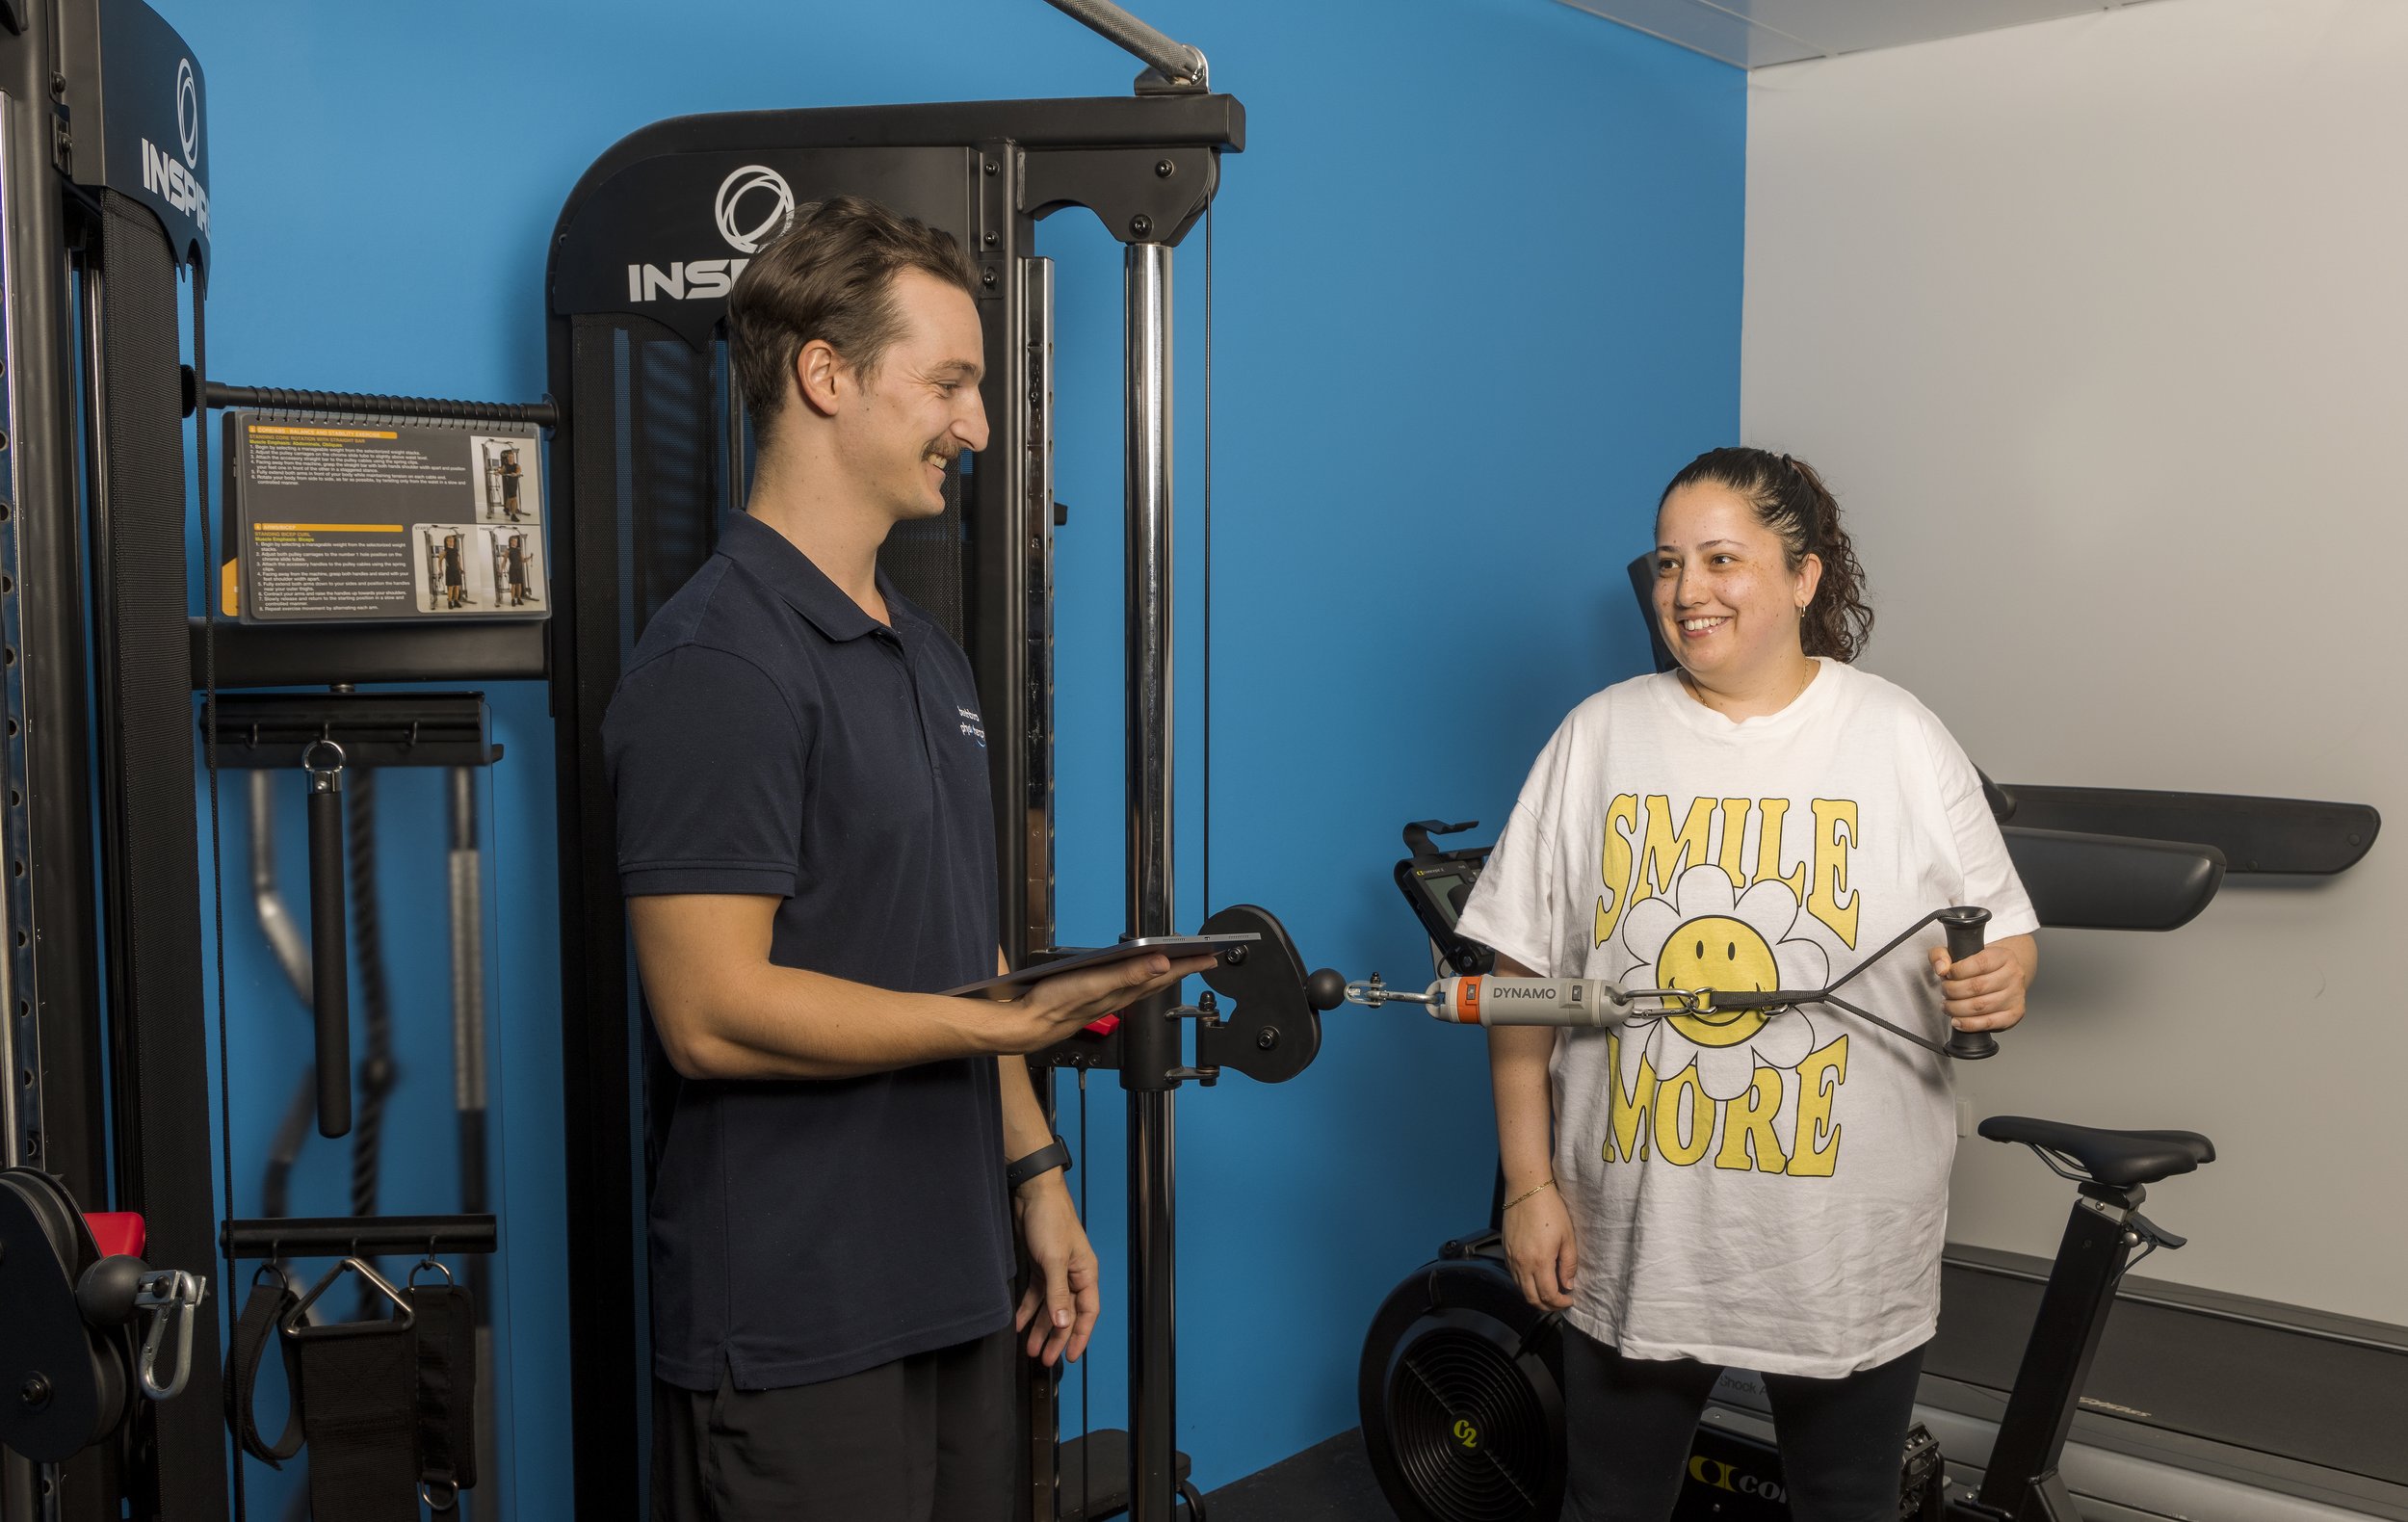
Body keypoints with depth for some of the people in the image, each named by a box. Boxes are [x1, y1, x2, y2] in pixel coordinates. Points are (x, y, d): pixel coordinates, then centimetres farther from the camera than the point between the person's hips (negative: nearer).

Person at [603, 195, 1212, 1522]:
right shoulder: (717, 664, -17)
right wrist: (1019, 1021, -23)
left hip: (954, 1291, 9)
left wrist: (1035, 1174, 14)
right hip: (793, 1327, -8)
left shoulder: (928, 657, 13)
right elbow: (713, 1014, -22)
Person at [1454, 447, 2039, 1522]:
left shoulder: (1901, 740, -2)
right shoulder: (1598, 738, -1)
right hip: (1631, 1232, 1)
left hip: (1847, 1243, 0)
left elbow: (2002, 937, 4)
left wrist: (1994, 984, -20)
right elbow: (1522, 977, 0)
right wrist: (1530, 1185, -3)